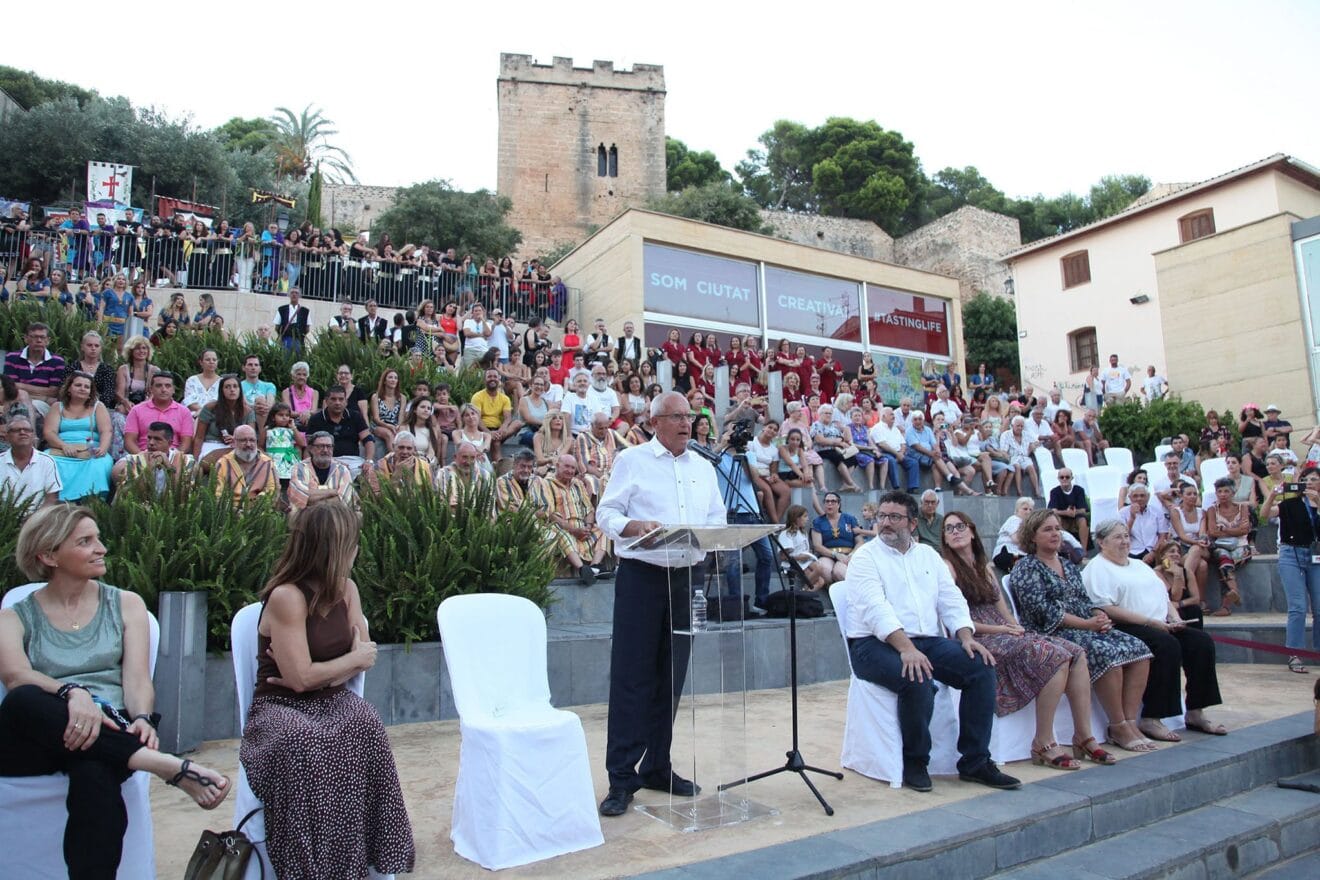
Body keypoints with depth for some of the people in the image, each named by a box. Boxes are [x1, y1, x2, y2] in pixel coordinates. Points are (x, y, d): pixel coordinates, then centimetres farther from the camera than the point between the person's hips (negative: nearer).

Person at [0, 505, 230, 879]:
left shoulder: (126, 604, 15)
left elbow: (137, 678, 3)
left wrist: (142, 718, -21)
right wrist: (72, 693, -32)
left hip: (108, 733, 0)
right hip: (36, 740, 0)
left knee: (95, 775, -37)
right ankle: (169, 766, -41)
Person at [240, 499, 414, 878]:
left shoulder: (346, 589, 3)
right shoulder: (286, 596, -19)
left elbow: (365, 656, 5)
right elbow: (300, 679, -21)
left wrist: (321, 674, -13)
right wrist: (353, 659, -8)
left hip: (330, 701, 5)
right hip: (280, 708, -5)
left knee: (365, 724, -29)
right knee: (300, 744, -39)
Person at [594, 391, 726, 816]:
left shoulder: (703, 468, 16)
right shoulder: (631, 460, 1)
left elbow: (717, 518, 16)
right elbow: (606, 513, -4)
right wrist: (635, 526, -22)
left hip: (686, 578, 5)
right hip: (641, 575, -5)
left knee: (671, 677, 11)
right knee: (631, 677, -4)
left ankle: (657, 766, 23)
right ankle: (622, 777, 4)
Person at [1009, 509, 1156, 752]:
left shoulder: (1068, 566, 21)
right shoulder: (1026, 568, -4)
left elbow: (1086, 602, 19)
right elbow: (1043, 611, -14)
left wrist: (1100, 617, -5)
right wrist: (1086, 623, -17)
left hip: (1086, 630, 8)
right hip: (1052, 634, -8)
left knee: (1139, 650, -10)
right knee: (1107, 654, -29)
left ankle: (1130, 722, -11)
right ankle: (1118, 727, -15)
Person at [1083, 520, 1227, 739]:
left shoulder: (1139, 565, 26)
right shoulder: (1097, 568, -4)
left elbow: (1164, 597, 26)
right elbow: (1106, 609, -16)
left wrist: (1175, 618, 4)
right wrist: (1150, 621, -17)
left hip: (1161, 626, 9)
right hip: (1125, 629, -9)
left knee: (1201, 641, -10)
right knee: (1168, 645, -31)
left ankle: (1195, 713, -4)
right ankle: (1150, 720, -27)